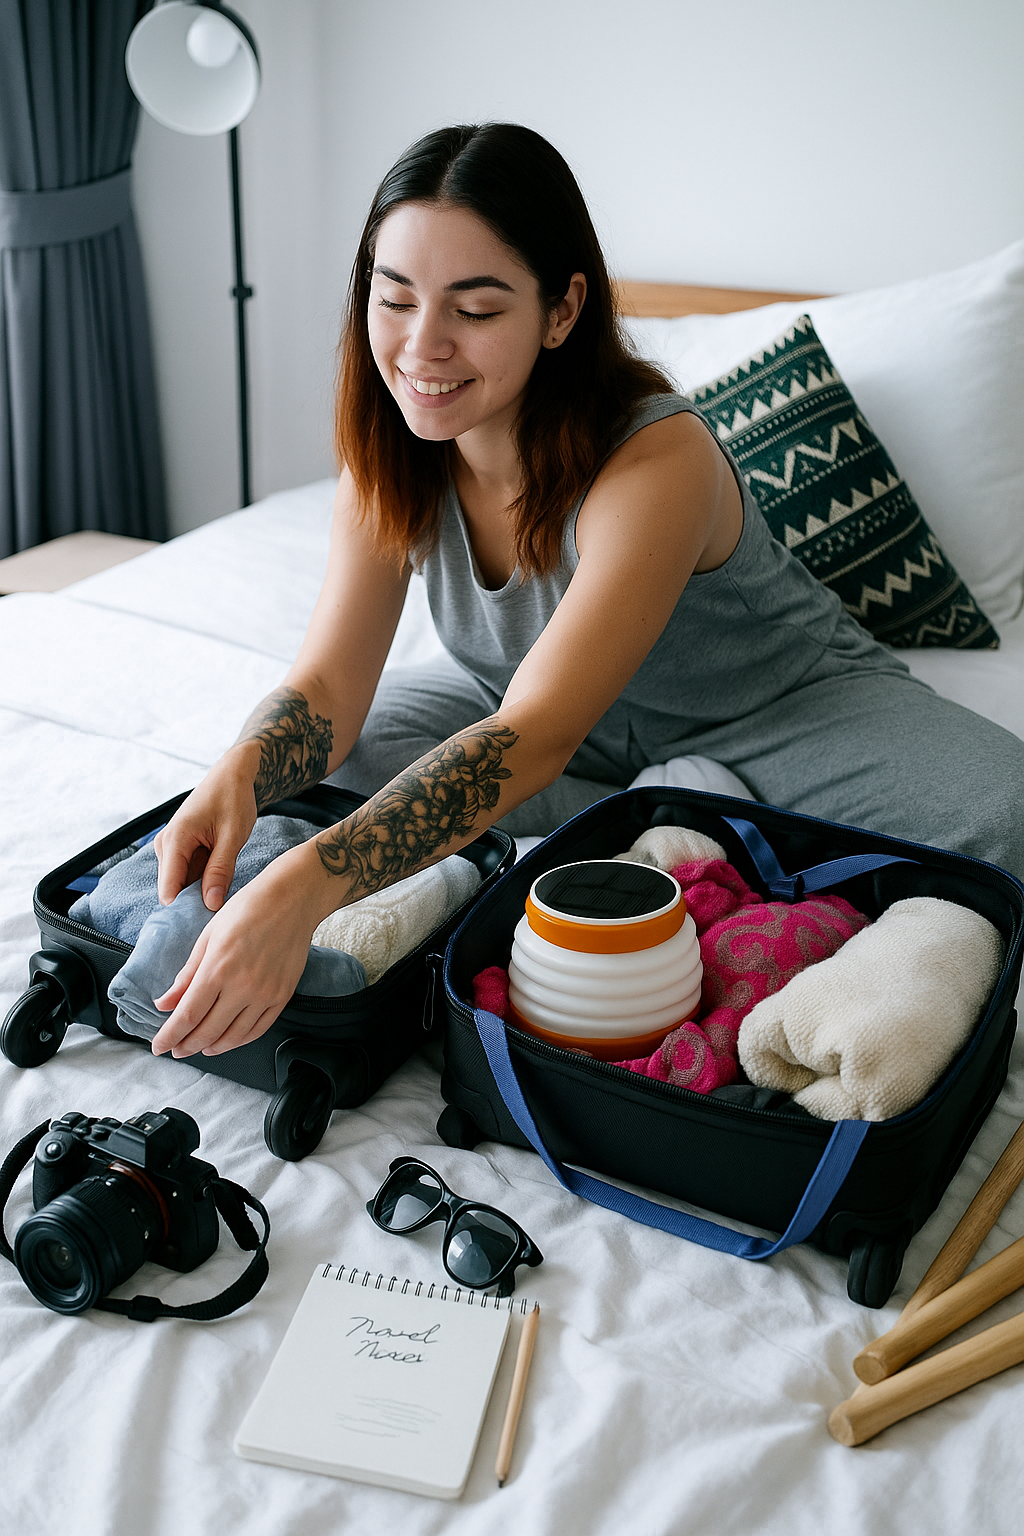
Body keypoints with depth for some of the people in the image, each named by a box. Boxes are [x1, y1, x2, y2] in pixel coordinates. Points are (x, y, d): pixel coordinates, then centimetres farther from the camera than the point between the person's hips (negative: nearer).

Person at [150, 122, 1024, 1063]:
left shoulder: (660, 461, -34)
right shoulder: (390, 455, -14)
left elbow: (534, 738, -43)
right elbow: (327, 687, -17)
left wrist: (303, 888, -55)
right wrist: (240, 777, -41)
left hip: (781, 706, -5)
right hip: (570, 713, 6)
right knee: (306, 753, -15)